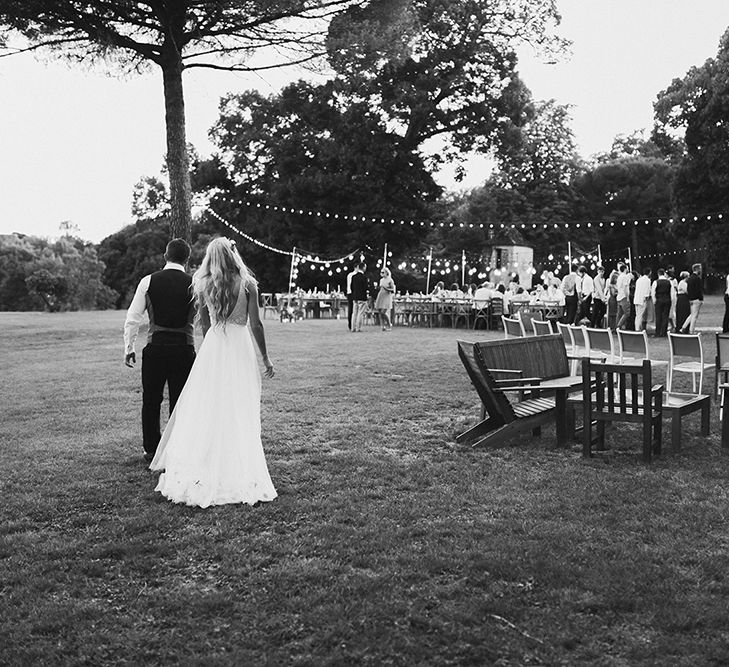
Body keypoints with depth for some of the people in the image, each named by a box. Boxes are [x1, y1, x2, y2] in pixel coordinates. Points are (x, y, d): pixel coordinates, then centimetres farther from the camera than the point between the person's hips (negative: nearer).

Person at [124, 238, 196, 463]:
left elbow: (132, 318, -1)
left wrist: (128, 348, 7)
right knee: (179, 403, 9)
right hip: (184, 348, 0)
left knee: (151, 401, 14)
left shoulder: (148, 281, -1)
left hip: (155, 348, 0)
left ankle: (151, 450, 21)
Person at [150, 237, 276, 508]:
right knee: (240, 413, 4)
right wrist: (265, 357, 3)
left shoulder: (203, 284, 2)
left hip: (212, 347, 2)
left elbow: (204, 323, 10)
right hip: (240, 347, -2)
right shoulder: (247, 284, -4)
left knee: (205, 410, 9)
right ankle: (239, 473, 8)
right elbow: (255, 325, -5)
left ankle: (203, 474, 11)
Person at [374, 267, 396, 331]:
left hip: (387, 297, -7)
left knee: (383, 312, -14)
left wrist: (387, 289, -24)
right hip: (380, 297, 7)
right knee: (380, 313, -1)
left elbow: (393, 290, -7)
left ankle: (389, 324, 6)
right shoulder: (381, 280, 14)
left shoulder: (390, 280, -7)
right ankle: (383, 326, 5)